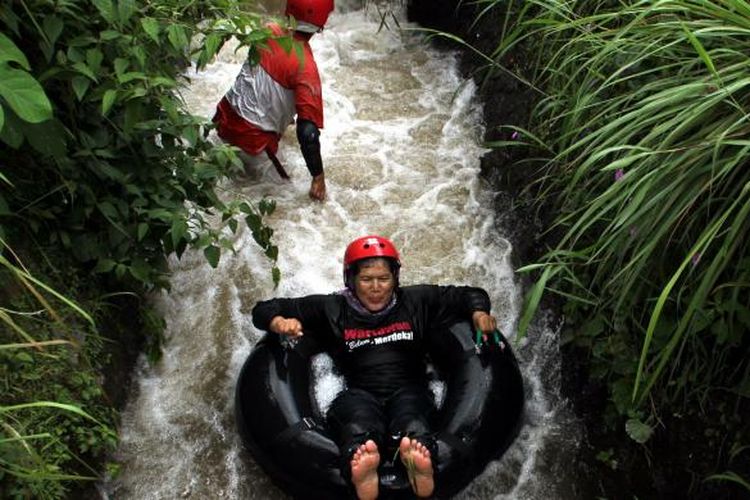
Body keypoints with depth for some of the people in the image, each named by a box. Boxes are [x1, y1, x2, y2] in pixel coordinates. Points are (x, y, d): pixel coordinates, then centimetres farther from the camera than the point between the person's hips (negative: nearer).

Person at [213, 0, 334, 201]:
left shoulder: (269, 31, -6)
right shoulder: (305, 68, -26)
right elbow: (308, 130, -29)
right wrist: (318, 177, -18)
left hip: (224, 117, 7)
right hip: (250, 137, -7)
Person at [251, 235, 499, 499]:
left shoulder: (417, 300, 19)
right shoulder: (332, 309, 15)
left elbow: (468, 294, 27)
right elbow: (265, 310, 17)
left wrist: (479, 314, 4)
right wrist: (280, 323, -7)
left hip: (409, 390, 1)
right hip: (360, 394, 0)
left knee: (413, 427, -38)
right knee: (359, 431, -39)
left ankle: (420, 467, -68)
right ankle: (362, 476, -67)